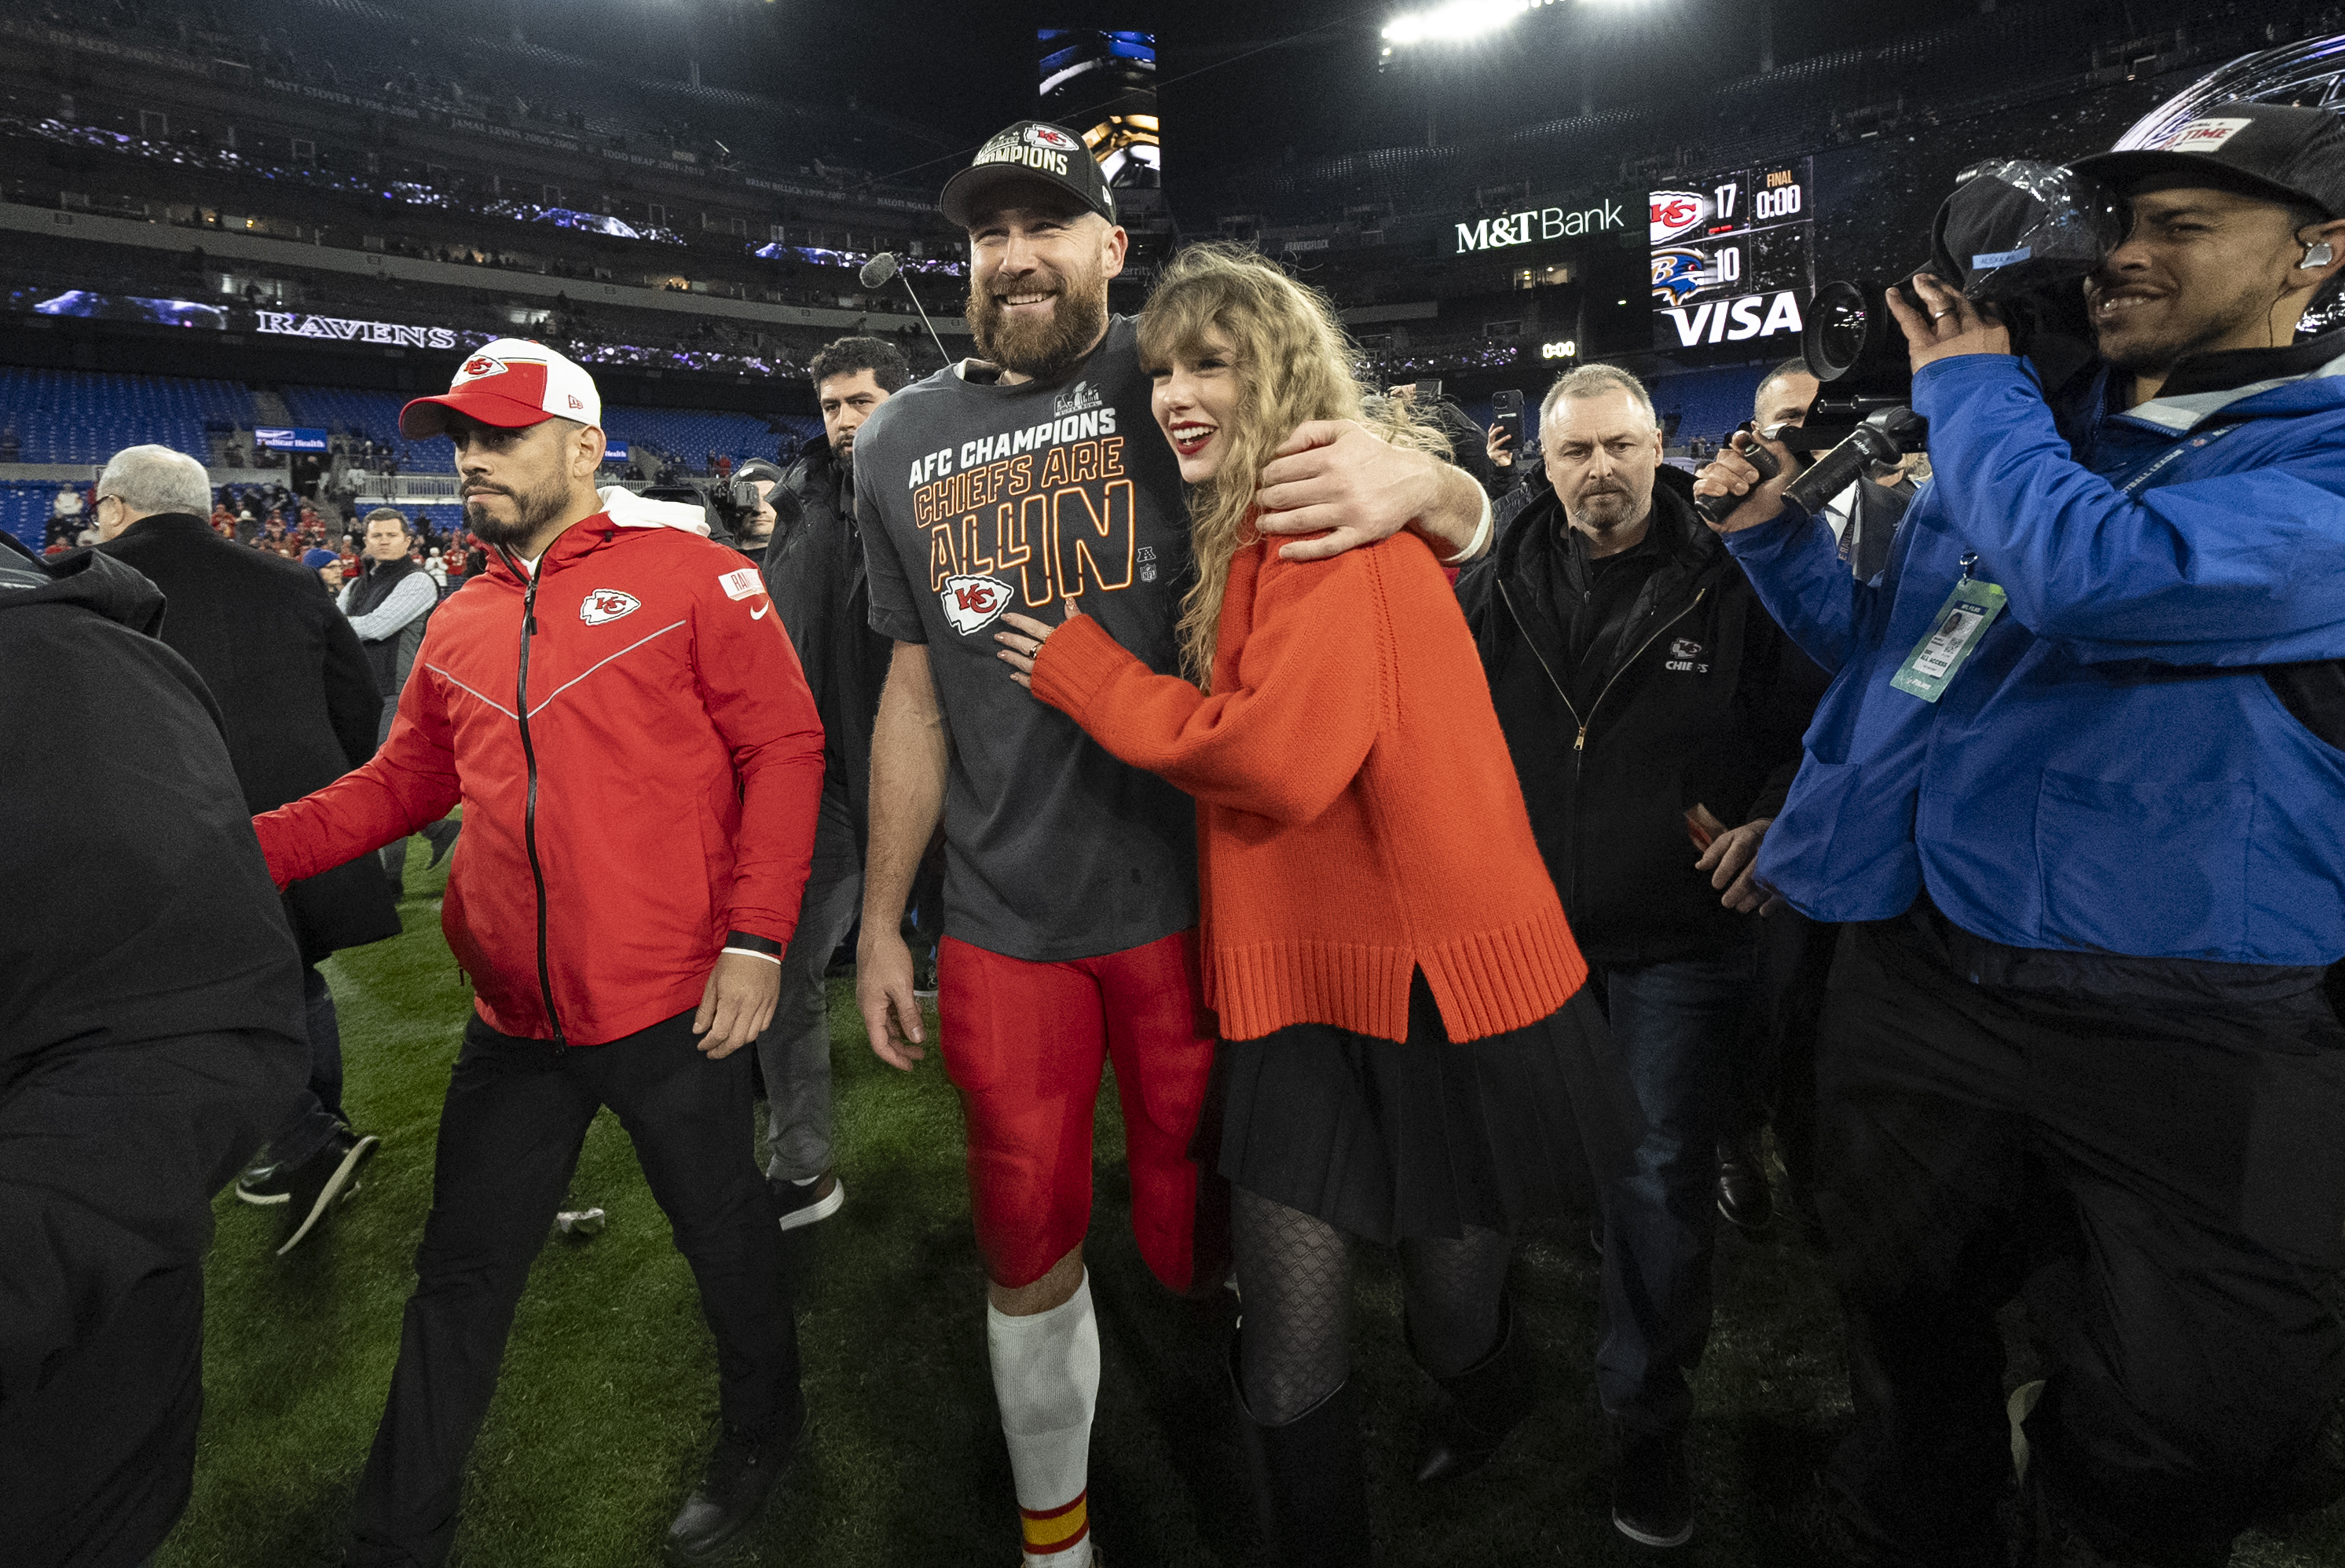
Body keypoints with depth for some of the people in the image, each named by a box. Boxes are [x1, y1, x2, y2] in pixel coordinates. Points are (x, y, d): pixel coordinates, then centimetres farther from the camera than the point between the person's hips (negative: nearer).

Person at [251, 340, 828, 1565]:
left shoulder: (687, 572, -6)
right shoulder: (459, 626, 10)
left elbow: (785, 746, -9)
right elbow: (399, 785, 18)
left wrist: (755, 938, -15)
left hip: (673, 1007, -5)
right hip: (517, 1017, 5)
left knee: (720, 1229, 14)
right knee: (460, 1277, 16)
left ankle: (761, 1430, 41)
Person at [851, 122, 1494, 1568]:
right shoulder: (904, 445, 7)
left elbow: (1468, 523, -3)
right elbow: (917, 694, 12)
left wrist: (1413, 480, -28)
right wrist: (880, 919, 11)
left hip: (1188, 900, -2)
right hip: (1004, 924, 3)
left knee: (1197, 1241, 12)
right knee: (1029, 1250, 15)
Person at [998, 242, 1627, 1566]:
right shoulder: (1244, 539, 13)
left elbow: (1281, 759, -24)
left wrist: (1087, 673, -12)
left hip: (1433, 985, -6)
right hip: (1306, 987, 7)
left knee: (1455, 1325, 18)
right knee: (1289, 1377, 5)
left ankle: (1496, 1400, 52)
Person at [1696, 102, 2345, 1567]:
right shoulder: (2027, 429, 10)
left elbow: (2094, 576, -30)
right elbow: (1893, 648, 19)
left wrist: (1968, 386, -13)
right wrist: (1775, 529, 4)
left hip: (2186, 1041, -5)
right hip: (1919, 972, 5)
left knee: (2179, 1451, 13)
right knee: (1911, 1327, 22)